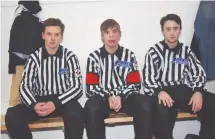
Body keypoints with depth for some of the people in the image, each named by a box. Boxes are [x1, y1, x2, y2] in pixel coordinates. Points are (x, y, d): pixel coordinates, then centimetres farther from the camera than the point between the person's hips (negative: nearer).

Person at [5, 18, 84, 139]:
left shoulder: (70, 56, 0)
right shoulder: (34, 57, 4)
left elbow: (77, 86, -6)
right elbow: (25, 86, -1)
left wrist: (56, 103, -22)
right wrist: (33, 104, -23)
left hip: (64, 100, -1)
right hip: (40, 101, 2)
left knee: (76, 114, -35)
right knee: (12, 115, -24)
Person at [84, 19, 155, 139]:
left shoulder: (129, 55, 6)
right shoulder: (94, 57, 3)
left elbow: (135, 84, 2)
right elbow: (91, 87, -3)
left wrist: (120, 97, -16)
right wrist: (108, 97, -20)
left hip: (125, 96, 1)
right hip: (103, 97, -1)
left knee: (145, 107, -28)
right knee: (91, 109, -35)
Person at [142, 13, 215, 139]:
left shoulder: (186, 51, 15)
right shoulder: (154, 51, 6)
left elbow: (199, 73, 10)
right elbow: (148, 78, -2)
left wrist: (198, 91, -11)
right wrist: (159, 92, -23)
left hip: (184, 91, 4)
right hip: (163, 92, -3)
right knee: (163, 112, -37)